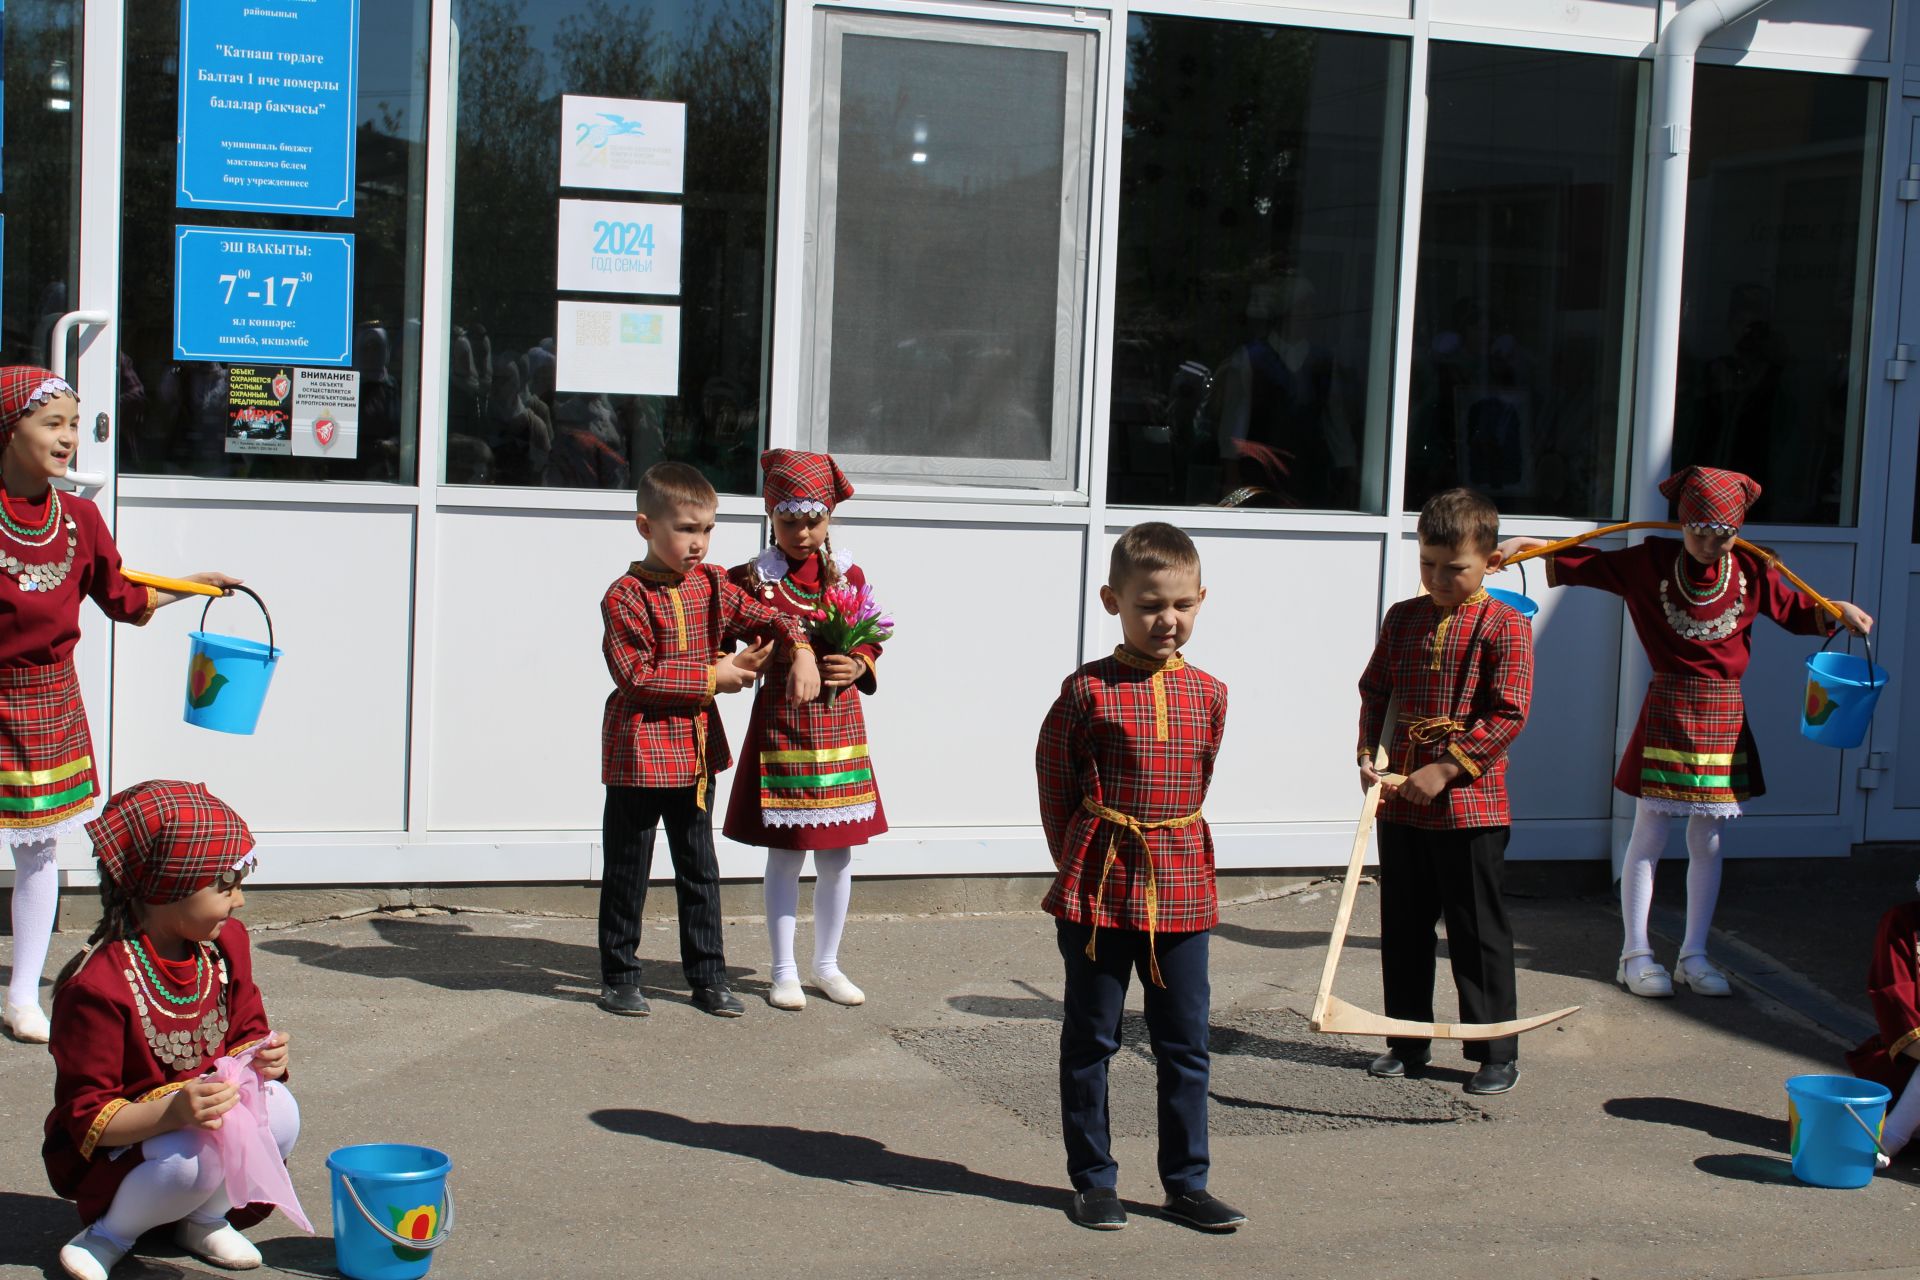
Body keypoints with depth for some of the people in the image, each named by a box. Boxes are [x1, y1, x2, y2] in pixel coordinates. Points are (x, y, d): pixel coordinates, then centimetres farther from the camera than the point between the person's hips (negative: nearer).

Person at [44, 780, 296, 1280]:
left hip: (205, 1111, 6)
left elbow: (246, 1033, 9)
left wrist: (261, 1057, -16)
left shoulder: (225, 943, -4)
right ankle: (112, 1231, -4)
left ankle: (205, 1220, 3)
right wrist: (172, 1112, -40)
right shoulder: (97, 986, -26)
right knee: (196, 1155, -36)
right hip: (107, 1153, -6)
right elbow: (87, 1120, -22)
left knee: (278, 1110, -22)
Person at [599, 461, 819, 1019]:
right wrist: (711, 677, -16)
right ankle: (619, 978, 17)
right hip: (640, 749, -6)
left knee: (700, 869, 12)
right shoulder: (626, 596, -15)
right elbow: (635, 676, -19)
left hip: (695, 749, 6)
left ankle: (708, 977, 20)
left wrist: (802, 651, -10)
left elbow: (766, 617, 11)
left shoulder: (710, 584, 5)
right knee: (628, 872, 5)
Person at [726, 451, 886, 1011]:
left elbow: (872, 638, 11)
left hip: (839, 722, 3)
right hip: (781, 724, -3)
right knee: (785, 853, 4)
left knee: (837, 855, 8)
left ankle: (827, 965, 23)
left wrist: (858, 665, -9)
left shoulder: (850, 576, 4)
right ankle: (784, 971, 15)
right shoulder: (754, 579, -5)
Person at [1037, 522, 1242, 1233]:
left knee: (1185, 1043, 8)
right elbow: (1056, 781, 1)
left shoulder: (1208, 694, 4)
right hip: (1097, 892, -3)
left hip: (1182, 892, 3)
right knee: (1090, 1040, 7)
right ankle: (1093, 1179, 19)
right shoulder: (1088, 690, -8)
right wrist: (1080, 861, 4)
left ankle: (1187, 1182, 19)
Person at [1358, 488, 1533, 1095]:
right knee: (1403, 926, 13)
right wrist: (1367, 753, -1)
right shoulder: (1402, 618, 7)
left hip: (1469, 803, -5)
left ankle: (1498, 1053, 12)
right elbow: (1374, 689, 14)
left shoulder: (1504, 626, -9)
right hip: (1399, 801, 6)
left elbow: (1509, 713, -14)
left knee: (1478, 932, 2)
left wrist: (1446, 769, -17)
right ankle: (1409, 1041, 26)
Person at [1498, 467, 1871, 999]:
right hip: (1667, 710, -3)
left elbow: (1794, 611, 13)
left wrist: (1838, 610, -6)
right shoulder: (1650, 562, -5)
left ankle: (1694, 955, 19)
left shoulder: (1751, 572, 1)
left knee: (1707, 842, 9)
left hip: (1723, 714, 3)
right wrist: (1522, 543, -10)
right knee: (1648, 837, 1)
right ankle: (1635, 954, 9)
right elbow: (1584, 563, 0)